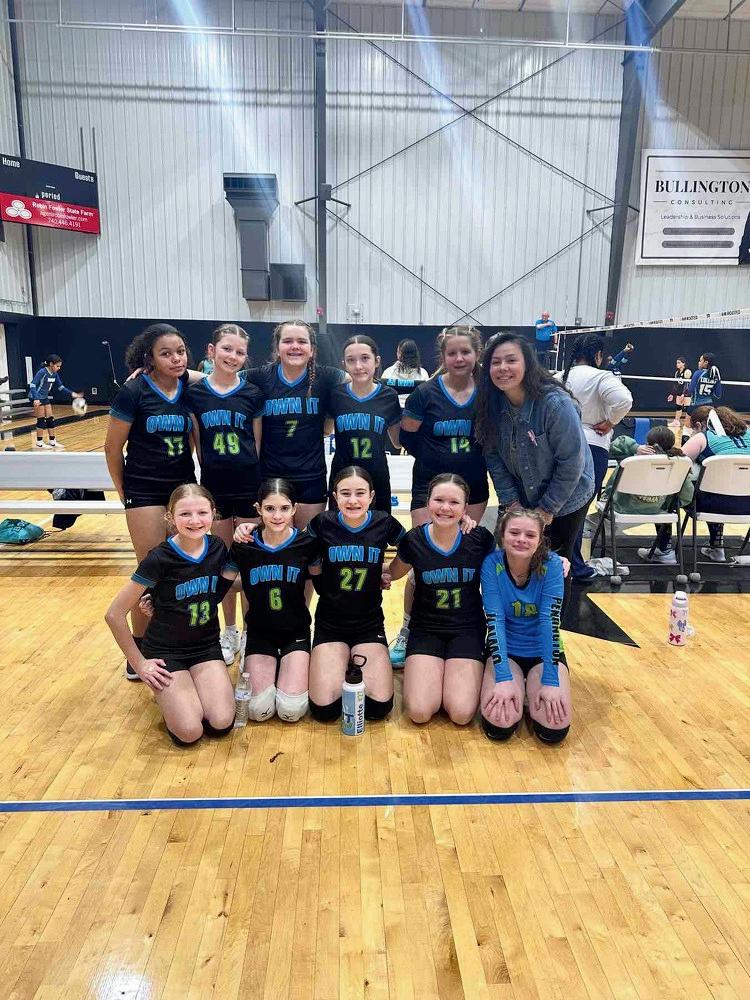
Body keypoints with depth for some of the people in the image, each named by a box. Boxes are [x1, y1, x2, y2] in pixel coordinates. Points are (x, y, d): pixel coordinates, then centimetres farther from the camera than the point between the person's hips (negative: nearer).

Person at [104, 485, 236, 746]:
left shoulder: (217, 548, -7)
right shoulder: (160, 559, -21)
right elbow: (114, 615, -14)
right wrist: (138, 663, -8)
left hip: (206, 646, 4)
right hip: (165, 651, -3)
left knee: (222, 723, -17)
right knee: (190, 732, -19)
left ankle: (195, 686, 14)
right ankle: (166, 691, 12)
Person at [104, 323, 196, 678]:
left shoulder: (189, 389, -2)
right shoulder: (134, 392, -13)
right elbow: (113, 447, -6)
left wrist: (195, 485, 9)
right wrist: (124, 493, 3)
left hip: (184, 488, 4)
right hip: (145, 492, -4)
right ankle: (139, 648, 18)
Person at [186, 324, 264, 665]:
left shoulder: (252, 394, -1)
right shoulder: (194, 393, 0)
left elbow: (258, 442, 3)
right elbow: (197, 443, 5)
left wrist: (261, 484, 0)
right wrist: (209, 470, 2)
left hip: (249, 487, -1)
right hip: (215, 488, 1)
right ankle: (229, 631, 28)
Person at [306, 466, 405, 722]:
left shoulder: (385, 524, -6)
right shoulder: (323, 524, -9)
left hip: (370, 623, 1)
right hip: (329, 624, 0)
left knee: (379, 705, -13)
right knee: (324, 708, -14)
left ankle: (355, 661, 16)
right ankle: (338, 663, 17)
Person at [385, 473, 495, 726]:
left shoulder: (480, 539, -10)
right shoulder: (413, 541, -8)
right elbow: (392, 574, 13)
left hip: (467, 630, 0)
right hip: (425, 629, 0)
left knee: (462, 714, -17)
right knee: (420, 712, -17)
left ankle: (462, 669, 14)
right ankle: (422, 670, 14)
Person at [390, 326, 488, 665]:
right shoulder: (427, 393, -7)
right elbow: (406, 435, -1)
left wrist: (476, 460, -5)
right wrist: (434, 457, -4)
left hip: (473, 488, 3)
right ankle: (407, 632, 14)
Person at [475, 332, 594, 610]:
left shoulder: (556, 403, -28)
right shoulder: (493, 404, -13)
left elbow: (572, 461, -23)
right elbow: (494, 457, -4)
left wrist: (548, 508, -16)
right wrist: (510, 501, -8)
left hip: (565, 499, -4)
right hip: (522, 498, 4)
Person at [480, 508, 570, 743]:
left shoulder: (552, 565, -17)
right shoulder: (492, 564, -16)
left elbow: (550, 620, -21)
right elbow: (495, 620, -20)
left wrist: (550, 681, -27)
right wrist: (504, 678, -29)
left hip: (544, 652, 0)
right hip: (505, 651, 0)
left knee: (554, 728, -20)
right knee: (499, 725, -21)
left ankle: (530, 688, 12)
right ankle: (517, 686, 11)